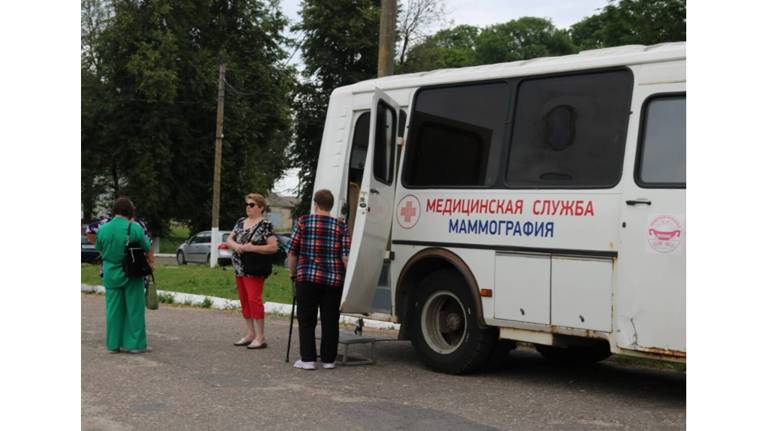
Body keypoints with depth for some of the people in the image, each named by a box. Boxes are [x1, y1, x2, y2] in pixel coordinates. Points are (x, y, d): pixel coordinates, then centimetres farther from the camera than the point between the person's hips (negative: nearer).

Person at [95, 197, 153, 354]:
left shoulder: (103, 229, -5)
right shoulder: (135, 228, -16)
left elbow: (99, 249, 8)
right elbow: (147, 247, -6)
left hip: (111, 275, 3)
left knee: (114, 309, 12)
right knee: (134, 309, 6)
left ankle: (114, 343, 15)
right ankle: (135, 343, 9)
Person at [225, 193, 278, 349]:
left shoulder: (265, 225, -8)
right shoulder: (241, 222, 13)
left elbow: (273, 247, -14)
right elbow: (229, 240, 11)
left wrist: (252, 248, -22)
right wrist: (236, 245, -11)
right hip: (239, 268, 7)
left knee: (254, 300, -10)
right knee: (244, 301, 10)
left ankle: (260, 337, -5)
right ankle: (250, 334, 19)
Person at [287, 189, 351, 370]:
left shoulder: (303, 222, 1)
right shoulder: (341, 226, 4)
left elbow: (292, 252, 2)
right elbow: (346, 255, -3)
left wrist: (293, 273, 15)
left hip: (308, 279, -2)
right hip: (334, 280, 2)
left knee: (307, 321, 6)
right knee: (330, 321, 9)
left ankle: (308, 359, 3)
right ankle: (328, 359, 13)